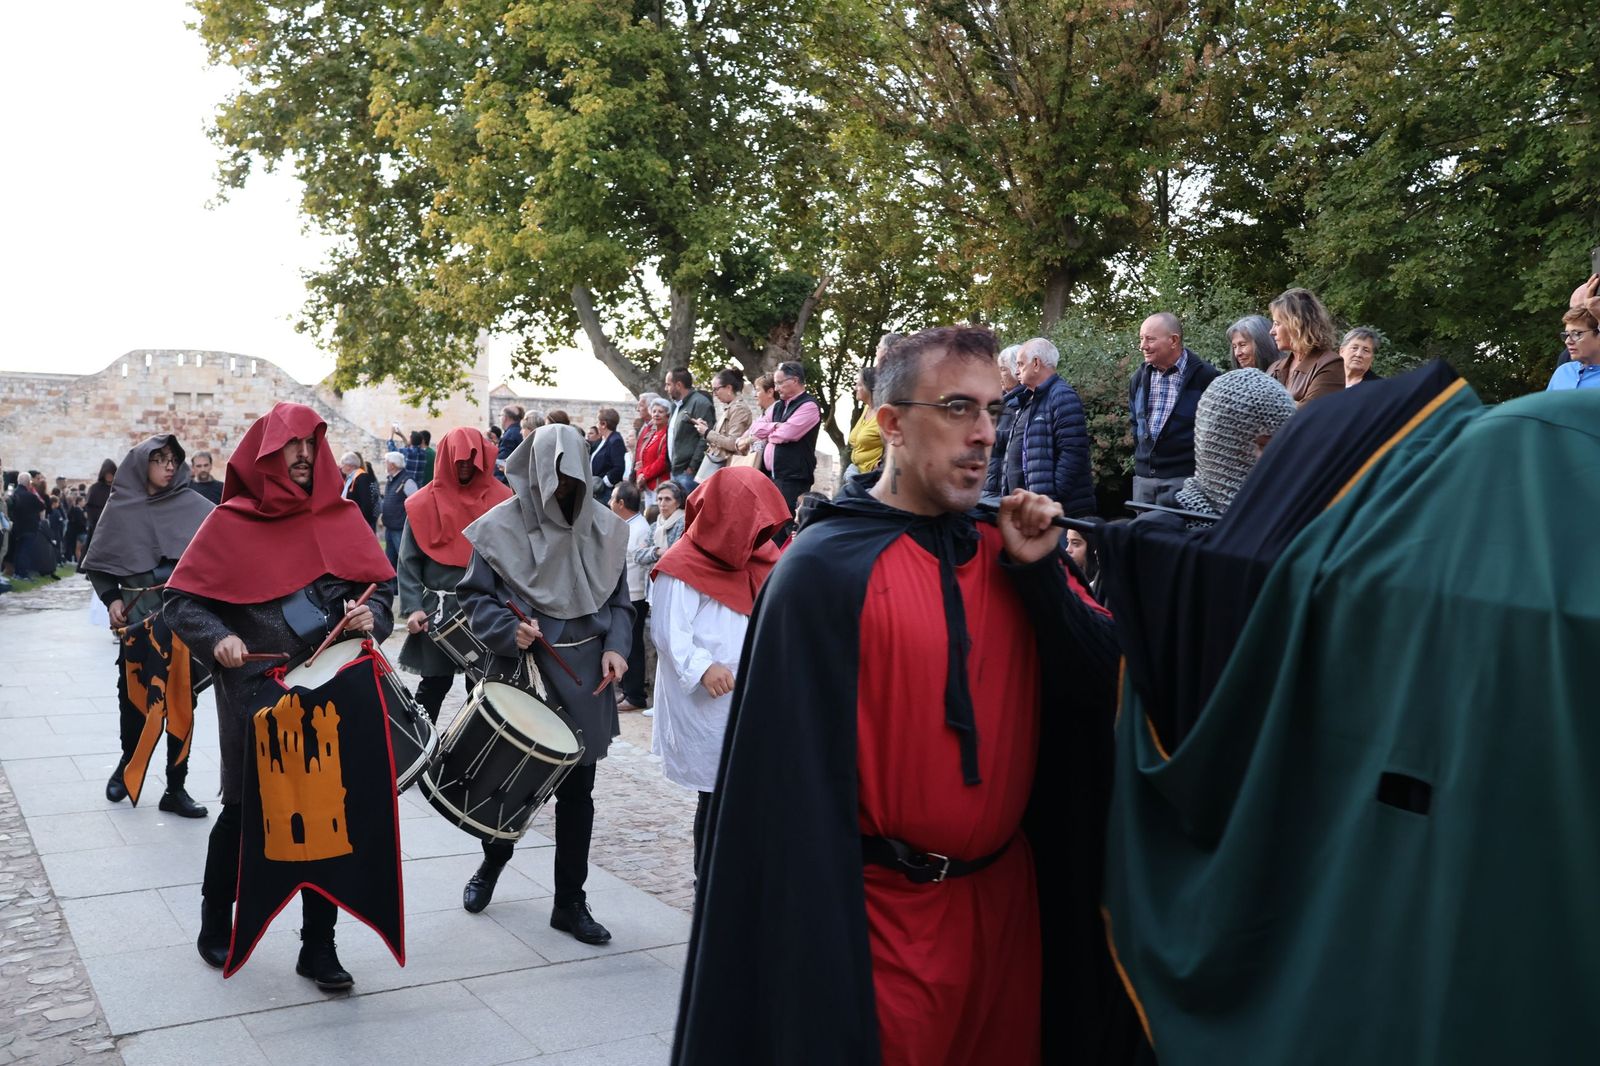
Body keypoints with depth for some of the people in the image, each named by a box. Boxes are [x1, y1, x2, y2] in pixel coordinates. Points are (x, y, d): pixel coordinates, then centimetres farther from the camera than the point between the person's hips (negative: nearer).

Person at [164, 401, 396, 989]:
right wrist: (216, 639, -18)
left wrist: (371, 616, -11)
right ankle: (215, 925, 34)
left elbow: (382, 585, 10)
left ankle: (319, 947, 17)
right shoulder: (229, 523, 0)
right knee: (245, 810, 10)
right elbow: (180, 600, -1)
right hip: (257, 697, -2)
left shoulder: (341, 516, 7)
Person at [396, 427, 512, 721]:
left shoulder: (501, 499, 4)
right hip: (438, 611, -1)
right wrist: (412, 609, -11)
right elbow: (408, 562, -1)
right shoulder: (425, 503, 0)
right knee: (435, 683, 4)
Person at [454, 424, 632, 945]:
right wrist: (508, 630, -21)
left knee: (577, 792, 7)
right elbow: (473, 596, -3)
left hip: (583, 681, 2)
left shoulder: (604, 526, 3)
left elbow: (618, 599, 10)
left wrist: (615, 647, -6)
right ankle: (492, 862, 43)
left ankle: (570, 902, 19)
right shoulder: (501, 525, -7)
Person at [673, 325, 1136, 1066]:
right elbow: (799, 774, -14)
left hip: (1006, 893, 6)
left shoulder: (1007, 553, 4)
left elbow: (1106, 688, -1)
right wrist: (819, 945, -14)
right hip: (886, 911, -5)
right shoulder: (825, 569, -13)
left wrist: (1039, 574, -13)